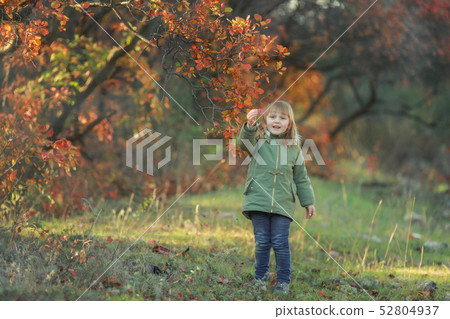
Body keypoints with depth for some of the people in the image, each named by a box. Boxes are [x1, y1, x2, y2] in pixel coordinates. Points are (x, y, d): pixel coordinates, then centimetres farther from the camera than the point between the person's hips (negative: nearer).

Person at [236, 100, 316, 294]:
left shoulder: (293, 147, 11)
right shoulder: (259, 140, 5)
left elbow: (301, 178, 18)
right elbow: (244, 143, -18)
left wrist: (308, 202, 19)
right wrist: (250, 126, -37)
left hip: (283, 204, 1)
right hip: (258, 201, -1)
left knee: (280, 243, -2)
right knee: (262, 242, 3)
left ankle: (283, 280, 10)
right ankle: (260, 278, 18)